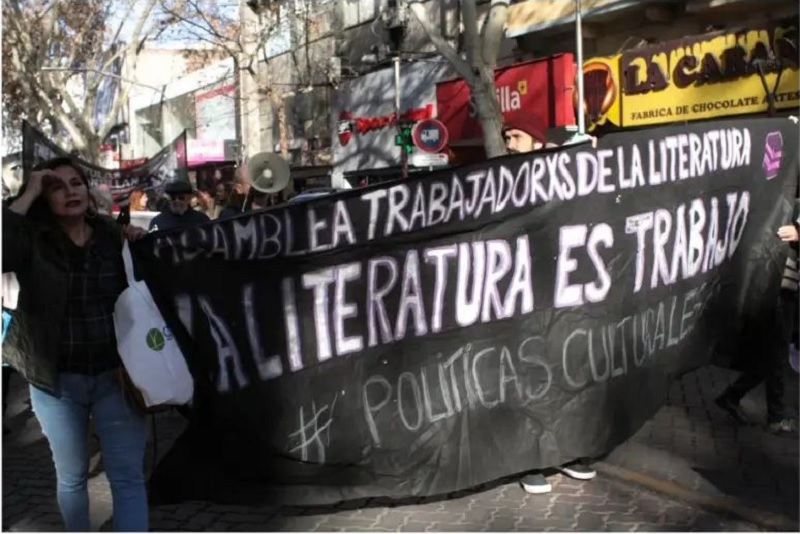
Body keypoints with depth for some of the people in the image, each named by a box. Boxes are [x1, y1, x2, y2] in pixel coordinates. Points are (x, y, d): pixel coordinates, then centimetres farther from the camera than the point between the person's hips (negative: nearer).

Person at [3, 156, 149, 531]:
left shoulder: (114, 235, 1)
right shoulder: (32, 239, -5)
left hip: (116, 374, 1)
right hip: (57, 380, 0)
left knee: (128, 476, 0)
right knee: (71, 476, 17)